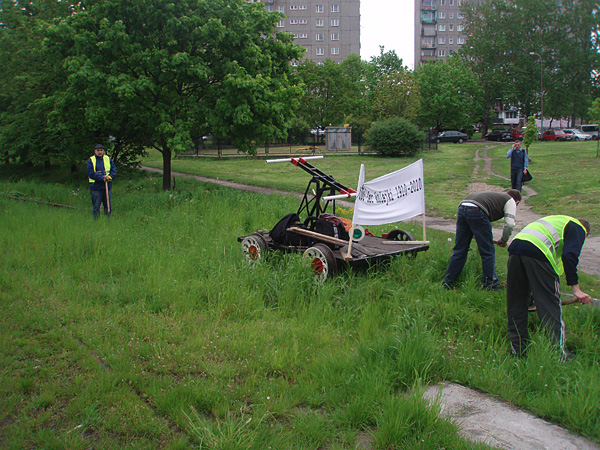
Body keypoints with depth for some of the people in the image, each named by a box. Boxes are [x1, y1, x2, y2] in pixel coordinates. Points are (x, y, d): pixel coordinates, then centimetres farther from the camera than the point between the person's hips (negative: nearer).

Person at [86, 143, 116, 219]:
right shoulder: (90, 160, -1)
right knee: (96, 206, 0)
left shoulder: (108, 159, 11)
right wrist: (102, 178, -18)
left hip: (108, 186, 3)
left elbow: (113, 170, 7)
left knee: (108, 205, 9)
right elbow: (91, 173, -10)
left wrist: (110, 176, -14)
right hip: (96, 187, -3)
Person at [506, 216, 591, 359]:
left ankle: (518, 350, 20)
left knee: (516, 304, 14)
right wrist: (575, 288, -7)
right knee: (551, 306, 2)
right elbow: (569, 256, -5)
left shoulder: (559, 220, 38)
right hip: (537, 252, -7)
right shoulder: (579, 228, 16)